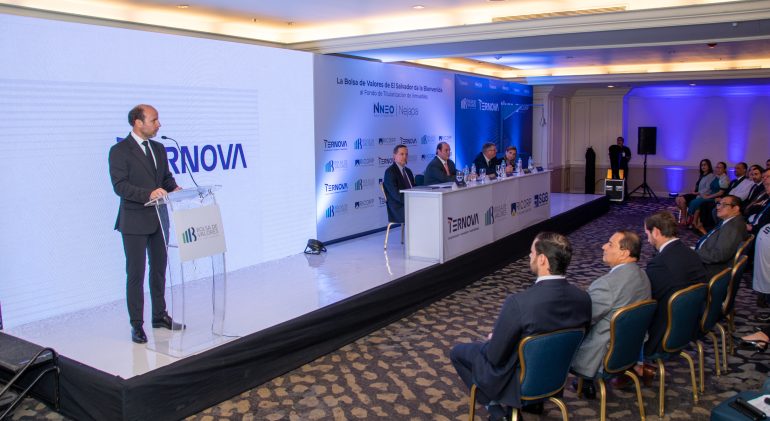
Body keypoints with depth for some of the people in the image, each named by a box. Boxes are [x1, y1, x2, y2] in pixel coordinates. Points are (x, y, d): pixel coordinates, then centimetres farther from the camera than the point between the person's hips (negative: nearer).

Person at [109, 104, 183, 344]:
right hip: (135, 222, -7)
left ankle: (160, 316, 30)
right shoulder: (120, 151, -11)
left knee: (159, 269, 16)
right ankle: (137, 325, 10)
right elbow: (120, 186, -19)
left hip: (159, 219, 7)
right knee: (136, 274, 1)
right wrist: (148, 194, -31)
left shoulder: (158, 148, 10)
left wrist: (173, 188, -7)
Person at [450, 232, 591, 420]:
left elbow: (494, 356, -22)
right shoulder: (583, 298, -15)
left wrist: (491, 340, 1)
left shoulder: (518, 302, -33)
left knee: (458, 352, 17)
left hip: (517, 383, -6)